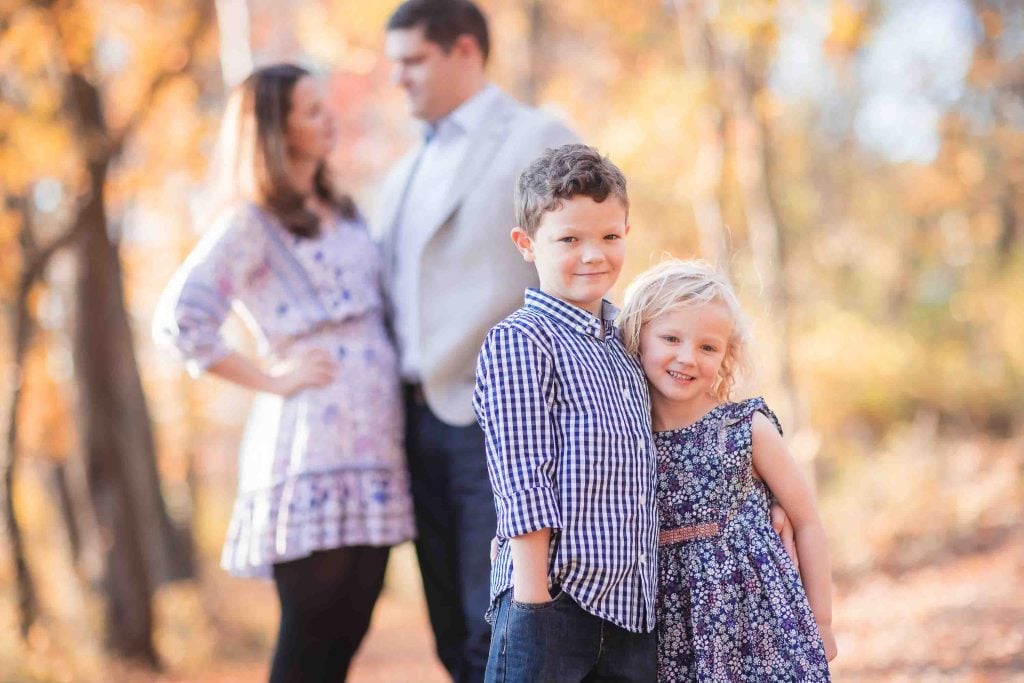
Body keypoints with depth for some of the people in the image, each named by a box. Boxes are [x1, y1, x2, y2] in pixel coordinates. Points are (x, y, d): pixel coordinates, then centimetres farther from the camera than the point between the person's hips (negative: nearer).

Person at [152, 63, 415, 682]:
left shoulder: (342, 213, 20)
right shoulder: (249, 225, -3)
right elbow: (179, 319, -14)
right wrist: (271, 380, -10)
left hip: (374, 443, 7)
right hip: (312, 450, -7)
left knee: (347, 631, 6)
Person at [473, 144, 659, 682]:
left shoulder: (624, 345, 16)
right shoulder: (519, 343, -7)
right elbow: (524, 486, -13)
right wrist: (534, 606, -16)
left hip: (631, 608, 7)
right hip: (553, 599, -7)